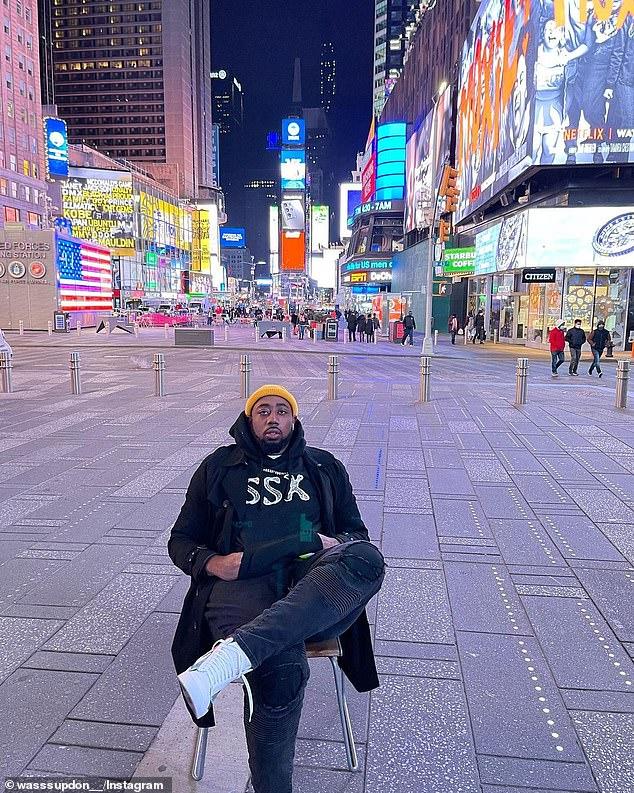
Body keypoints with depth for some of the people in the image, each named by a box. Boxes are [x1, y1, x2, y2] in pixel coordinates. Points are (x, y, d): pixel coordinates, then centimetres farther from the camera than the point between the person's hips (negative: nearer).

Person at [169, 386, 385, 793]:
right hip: (244, 582, -1)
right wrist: (211, 563, -3)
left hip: (312, 584, 2)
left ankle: (231, 656, -47)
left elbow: (357, 532, 26)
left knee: (367, 559, -36)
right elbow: (181, 540, 21)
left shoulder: (324, 467, 26)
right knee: (282, 669, -37)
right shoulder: (219, 467, 22)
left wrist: (339, 543, 0)